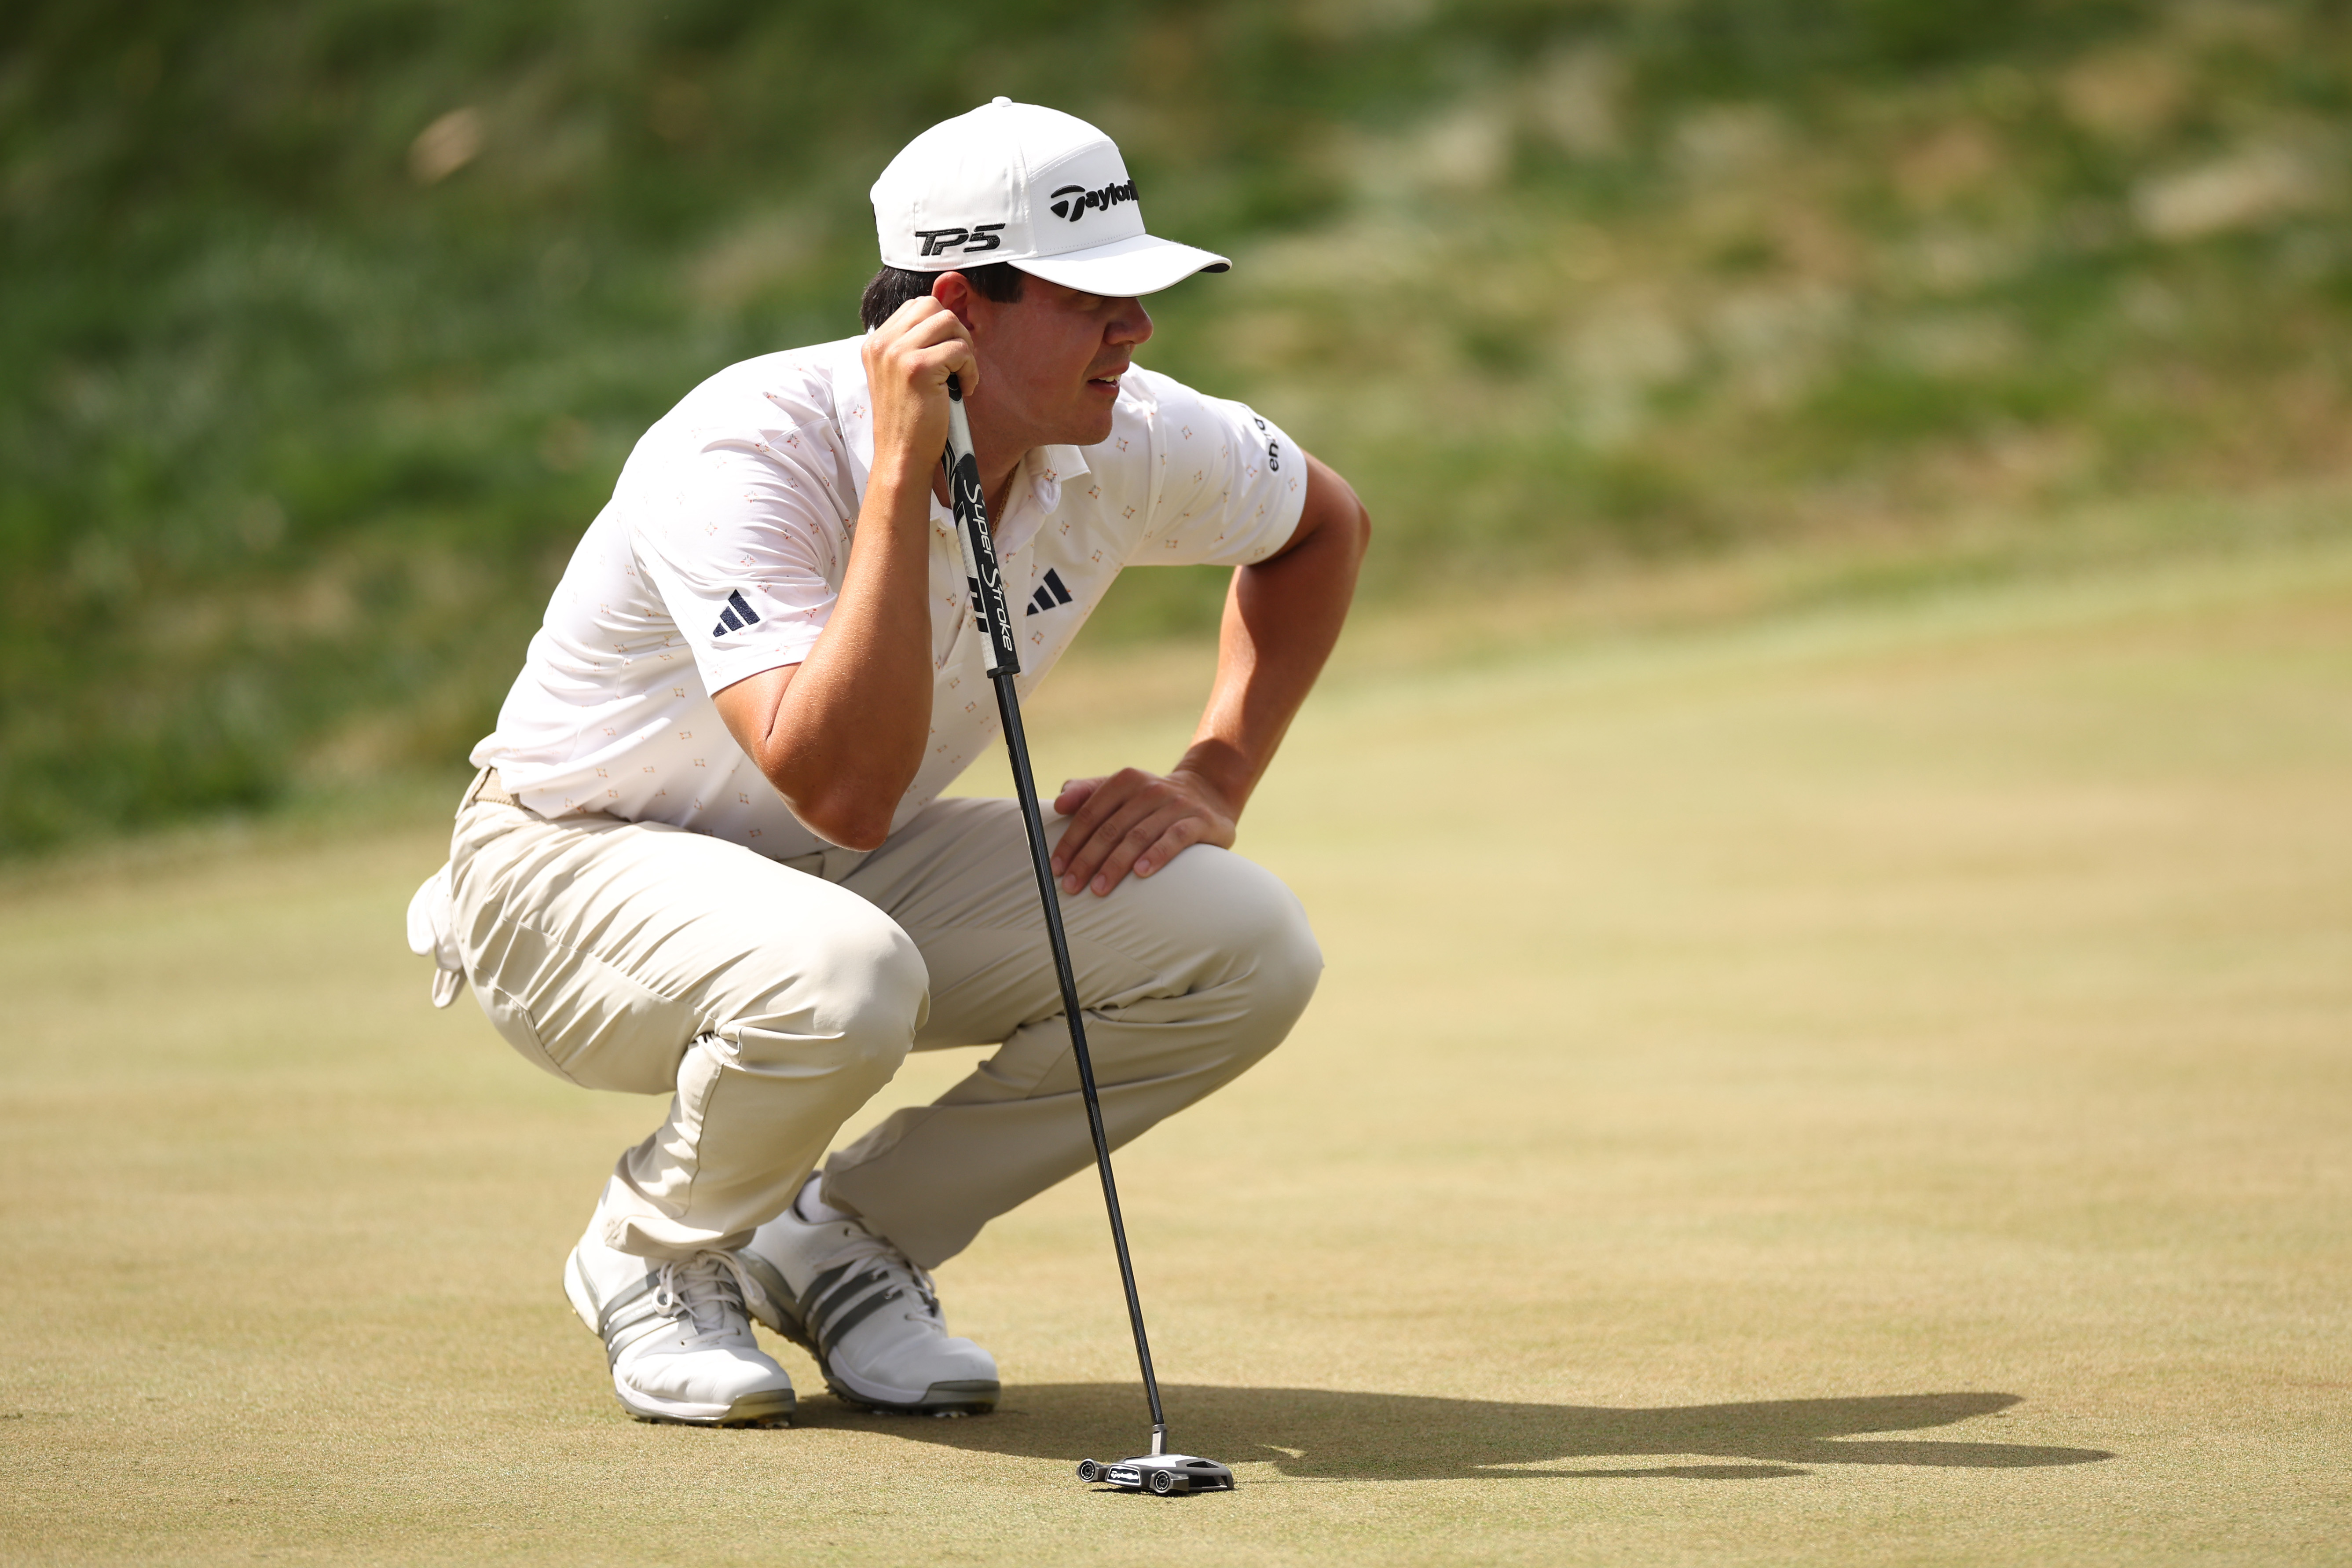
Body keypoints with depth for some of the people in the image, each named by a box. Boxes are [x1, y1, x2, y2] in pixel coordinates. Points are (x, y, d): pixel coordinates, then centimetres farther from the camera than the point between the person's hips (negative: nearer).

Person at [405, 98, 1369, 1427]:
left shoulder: (1127, 443, -13)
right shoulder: (745, 456, -32)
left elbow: (1326, 525, 10)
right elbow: (841, 790, -43)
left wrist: (1214, 790, -1)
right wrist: (902, 473, -43)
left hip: (858, 872, 6)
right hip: (580, 864, -6)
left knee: (1250, 948, -15)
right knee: (841, 976, -41)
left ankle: (845, 1241, 1)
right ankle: (654, 1256, -7)